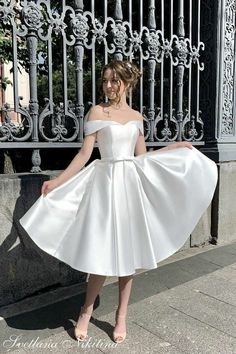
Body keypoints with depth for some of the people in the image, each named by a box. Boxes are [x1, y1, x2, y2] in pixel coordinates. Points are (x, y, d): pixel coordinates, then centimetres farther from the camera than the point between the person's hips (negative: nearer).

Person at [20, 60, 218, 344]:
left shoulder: (136, 116, 11)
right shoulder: (97, 111, 0)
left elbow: (142, 156, 14)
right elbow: (84, 154, -5)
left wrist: (174, 147, 16)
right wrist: (57, 181, -12)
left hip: (132, 183, 4)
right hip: (107, 182, -4)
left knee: (128, 252, 7)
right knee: (103, 253, -3)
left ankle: (121, 317, 23)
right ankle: (86, 312, 22)